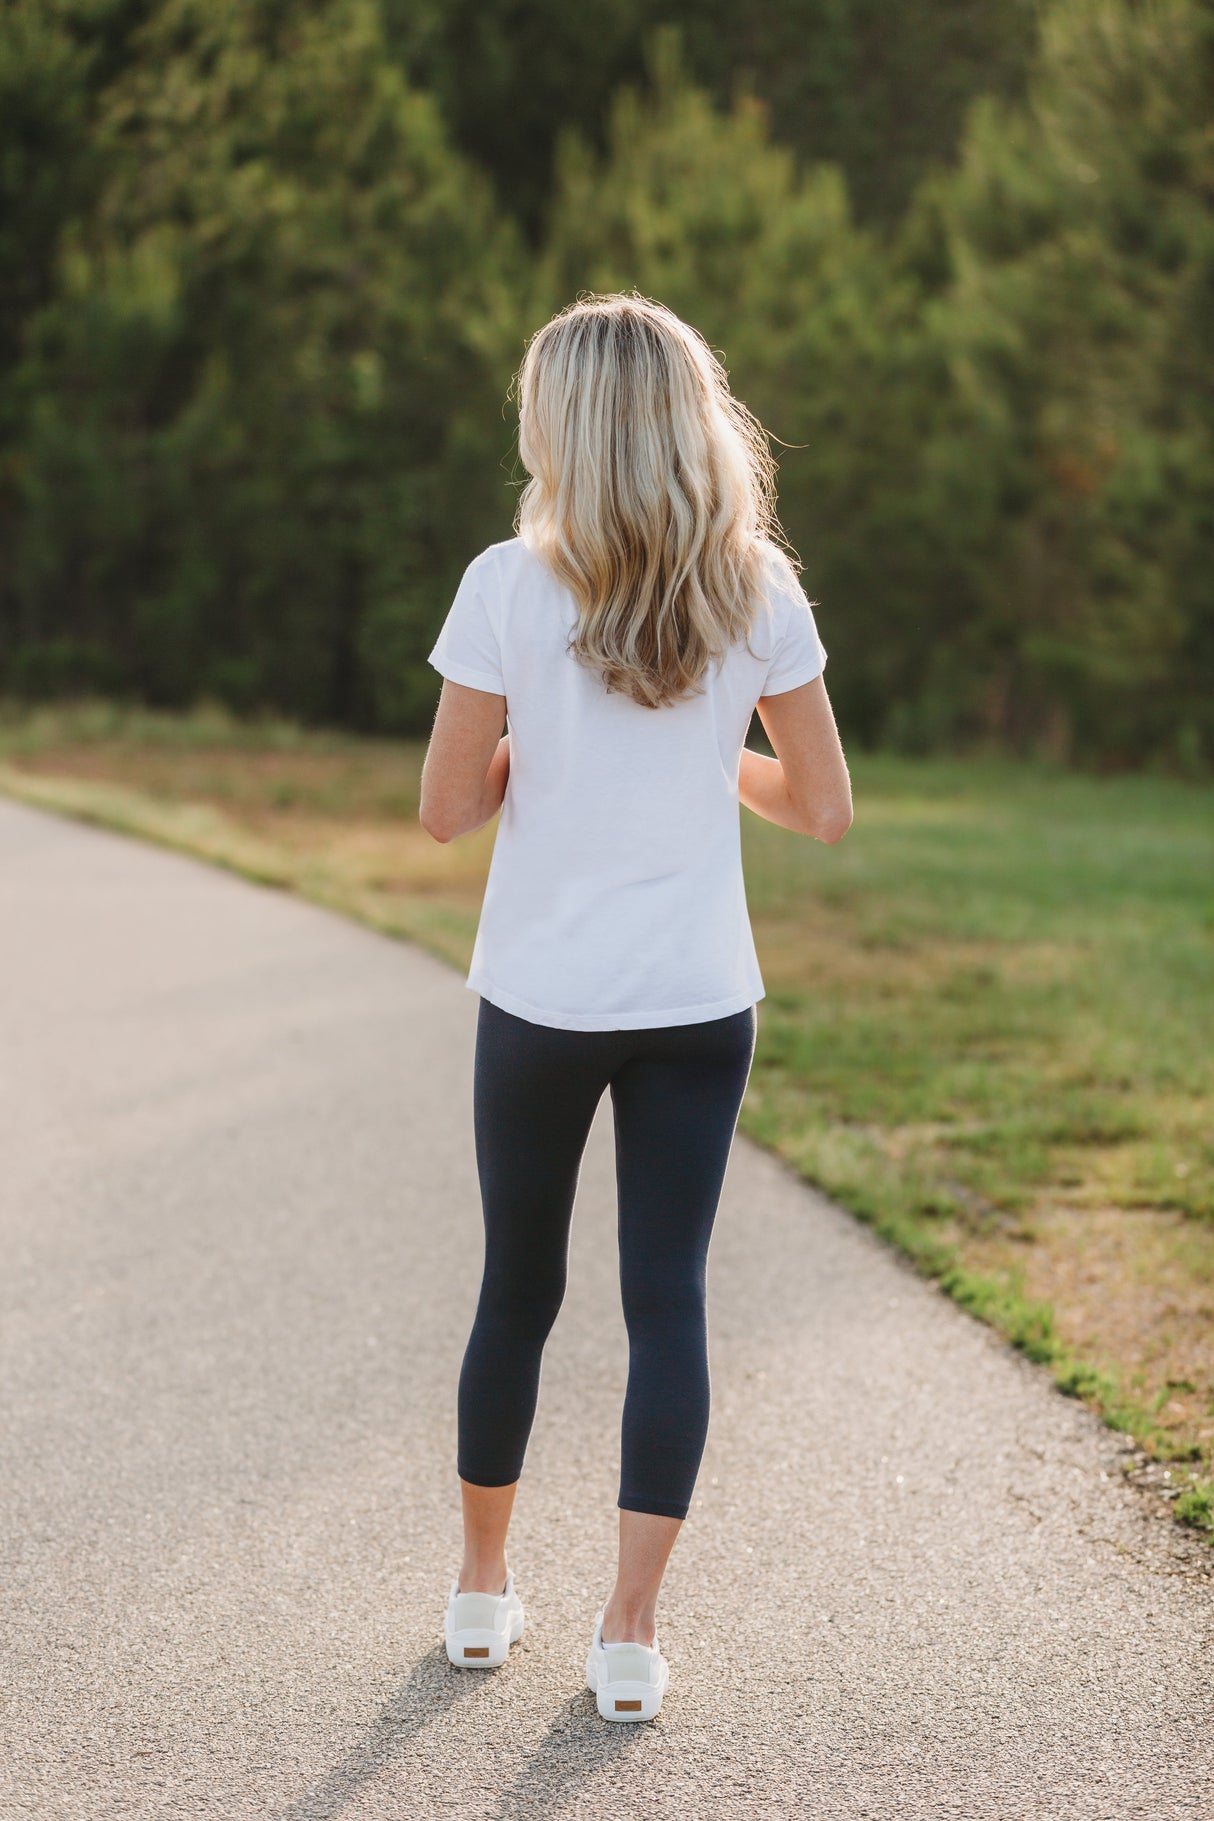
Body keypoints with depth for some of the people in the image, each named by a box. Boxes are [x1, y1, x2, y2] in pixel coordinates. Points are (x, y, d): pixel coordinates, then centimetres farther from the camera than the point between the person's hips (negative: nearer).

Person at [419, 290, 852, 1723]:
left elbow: (444, 809, -8)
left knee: (518, 1290, 15)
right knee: (666, 1298, 6)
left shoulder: (509, 588, -11)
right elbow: (823, 809, 0)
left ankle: (482, 1587, 30)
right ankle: (630, 1632, 4)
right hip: (699, 1006, 1)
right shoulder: (755, 594, -5)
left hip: (538, 1004, -1)